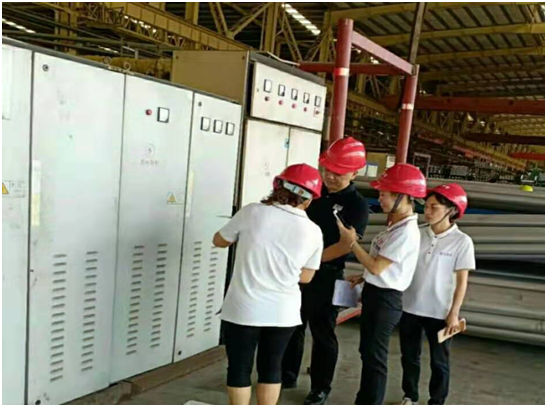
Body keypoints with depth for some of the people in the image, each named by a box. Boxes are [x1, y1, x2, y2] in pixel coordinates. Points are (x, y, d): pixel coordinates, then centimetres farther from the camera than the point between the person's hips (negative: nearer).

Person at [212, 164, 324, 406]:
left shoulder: (252, 212, -10)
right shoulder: (313, 232, -4)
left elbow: (219, 241, 5)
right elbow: (306, 277, 7)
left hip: (243, 309, -2)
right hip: (283, 312, 2)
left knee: (239, 368, 14)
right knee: (271, 367, 19)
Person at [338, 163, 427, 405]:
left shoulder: (406, 232, -22)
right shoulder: (397, 226, 8)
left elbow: (377, 267, -22)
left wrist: (352, 241, -16)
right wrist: (362, 278, 9)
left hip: (385, 299, -10)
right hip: (374, 293, 10)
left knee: (375, 357, 2)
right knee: (367, 352, 20)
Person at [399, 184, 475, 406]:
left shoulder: (461, 241, -9)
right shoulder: (416, 234, -1)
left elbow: (462, 281, -7)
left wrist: (454, 313, -9)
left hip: (439, 312, -3)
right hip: (409, 307, 3)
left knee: (439, 361, 12)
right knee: (409, 356, 17)